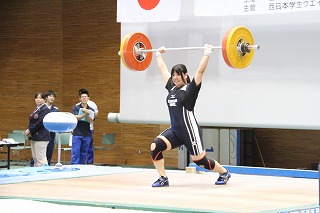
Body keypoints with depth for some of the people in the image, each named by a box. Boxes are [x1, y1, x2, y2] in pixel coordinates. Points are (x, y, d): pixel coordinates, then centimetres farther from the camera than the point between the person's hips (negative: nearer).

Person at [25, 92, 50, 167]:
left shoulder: (45, 109, -10)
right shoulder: (36, 109, 18)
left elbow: (40, 123, -19)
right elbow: (31, 122, 16)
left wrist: (30, 130, -14)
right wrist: (28, 131, -4)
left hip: (41, 137, -10)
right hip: (34, 137, 10)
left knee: (41, 159, -13)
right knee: (35, 158, 13)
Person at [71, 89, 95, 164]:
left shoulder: (91, 110, 9)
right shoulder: (75, 108, 3)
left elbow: (90, 120, -5)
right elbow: (76, 117, -13)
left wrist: (86, 113, -22)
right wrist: (85, 114, -26)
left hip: (87, 135, 3)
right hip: (77, 134, -3)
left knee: (84, 154, 6)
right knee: (75, 153, -8)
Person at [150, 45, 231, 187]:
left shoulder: (190, 89, -6)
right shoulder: (171, 88, 10)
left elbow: (200, 71, -14)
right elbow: (163, 70, 22)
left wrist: (207, 53, -16)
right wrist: (159, 54, 29)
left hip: (189, 131, -6)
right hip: (174, 130, 6)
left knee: (200, 161, 3)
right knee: (155, 146, -17)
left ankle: (224, 173, 30)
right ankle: (163, 179, -6)